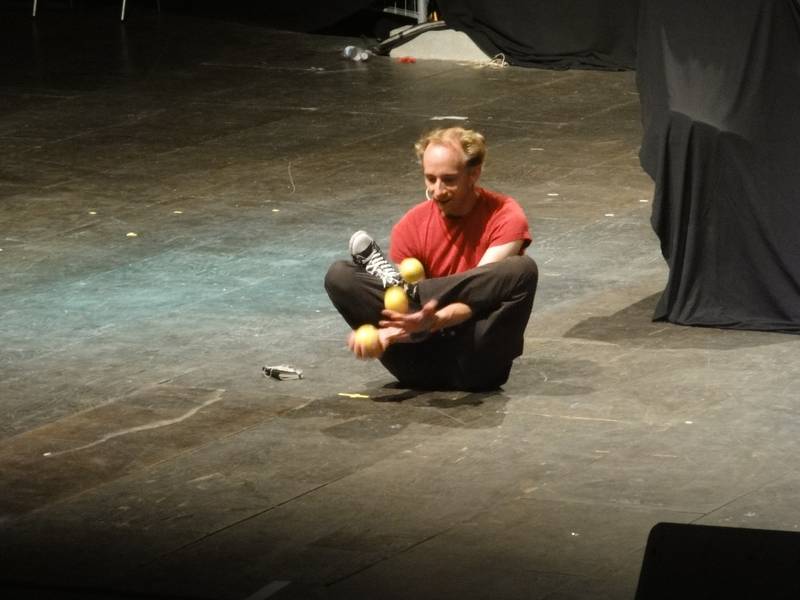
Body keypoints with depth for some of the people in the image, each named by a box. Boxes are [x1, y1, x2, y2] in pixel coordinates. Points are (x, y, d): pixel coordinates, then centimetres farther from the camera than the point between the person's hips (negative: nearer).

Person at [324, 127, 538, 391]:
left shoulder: (505, 218, -5)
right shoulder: (411, 227, 3)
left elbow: (478, 296, -16)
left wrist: (435, 321, -35)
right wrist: (387, 333, -27)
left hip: (478, 368, -1)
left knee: (522, 269, -26)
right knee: (339, 276, -13)